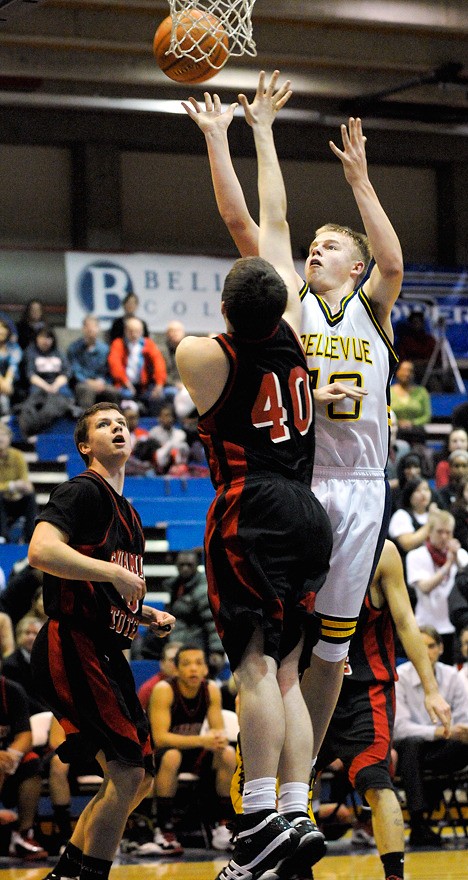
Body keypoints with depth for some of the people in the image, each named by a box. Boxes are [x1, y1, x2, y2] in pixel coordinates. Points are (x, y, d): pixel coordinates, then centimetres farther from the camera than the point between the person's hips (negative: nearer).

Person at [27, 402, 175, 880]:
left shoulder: (127, 514, 22)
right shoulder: (82, 491, -7)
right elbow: (41, 551, -24)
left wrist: (147, 614, 15)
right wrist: (115, 572, -25)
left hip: (104, 654, 10)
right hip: (72, 647, -10)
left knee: (137, 778, 12)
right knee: (127, 772, -16)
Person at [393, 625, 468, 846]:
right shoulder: (399, 677, -8)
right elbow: (400, 727, -17)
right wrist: (436, 732, -33)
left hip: (441, 749, 2)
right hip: (406, 747, -2)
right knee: (412, 744, -38)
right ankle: (418, 823, -44)